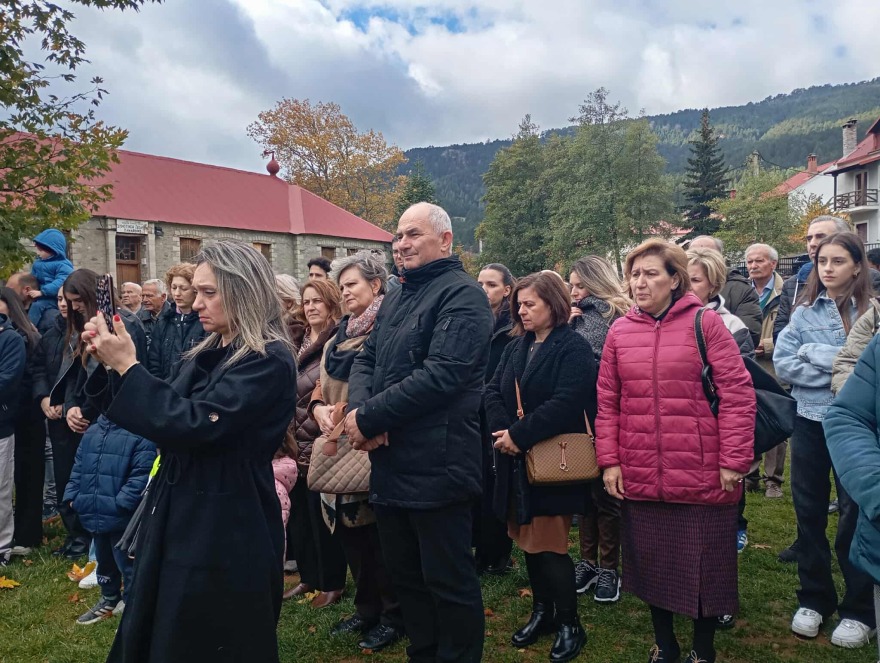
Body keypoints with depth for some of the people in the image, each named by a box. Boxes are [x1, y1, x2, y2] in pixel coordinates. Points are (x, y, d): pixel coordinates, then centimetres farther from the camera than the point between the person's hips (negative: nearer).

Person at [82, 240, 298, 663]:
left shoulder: (268, 361, -17)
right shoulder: (206, 354, 9)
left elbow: (194, 424, -25)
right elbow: (160, 420, 13)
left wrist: (128, 367, -20)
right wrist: (110, 366, 1)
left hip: (225, 536, -8)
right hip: (178, 522, 8)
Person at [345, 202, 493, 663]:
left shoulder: (462, 295, -11)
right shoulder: (396, 297, 17)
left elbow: (441, 375, -22)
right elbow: (366, 360, 11)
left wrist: (369, 417, -17)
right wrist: (358, 410, -10)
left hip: (435, 467, -8)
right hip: (389, 466, 9)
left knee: (448, 582, 6)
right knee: (405, 576, 20)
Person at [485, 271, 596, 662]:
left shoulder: (573, 347, -10)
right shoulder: (515, 347, 12)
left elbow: (567, 402, -22)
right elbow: (493, 391, 4)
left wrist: (520, 434, -22)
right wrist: (503, 432, -14)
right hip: (517, 461, 7)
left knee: (549, 545, -1)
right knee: (528, 539, 15)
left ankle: (570, 625, 18)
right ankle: (542, 611, 32)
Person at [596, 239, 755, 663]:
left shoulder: (705, 322, -6)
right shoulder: (620, 332, 4)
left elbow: (737, 394, -9)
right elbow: (607, 403, 6)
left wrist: (733, 461, -11)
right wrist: (609, 461, 1)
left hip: (701, 474, -3)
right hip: (639, 476, 3)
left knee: (703, 563, 11)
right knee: (651, 561, 16)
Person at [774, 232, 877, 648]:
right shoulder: (804, 312, 2)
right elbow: (783, 364, -7)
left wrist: (816, 354, -16)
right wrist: (841, 368, -15)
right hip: (809, 422, 3)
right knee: (809, 512, 12)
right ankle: (813, 599, 30)